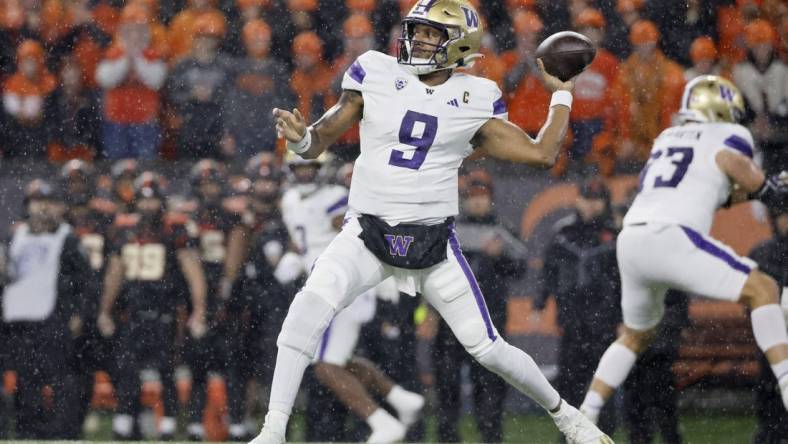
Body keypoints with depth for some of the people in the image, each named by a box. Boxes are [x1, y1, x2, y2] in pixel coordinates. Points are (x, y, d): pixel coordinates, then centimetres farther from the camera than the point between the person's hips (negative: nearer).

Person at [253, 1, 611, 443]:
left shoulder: (476, 99, 1)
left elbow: (542, 154, 3)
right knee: (310, 307, -28)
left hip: (434, 240, 1)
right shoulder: (376, 74, 0)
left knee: (488, 349, 1)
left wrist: (562, 96, 8)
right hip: (367, 235, 0)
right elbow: (321, 140, 2)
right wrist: (301, 137, -20)